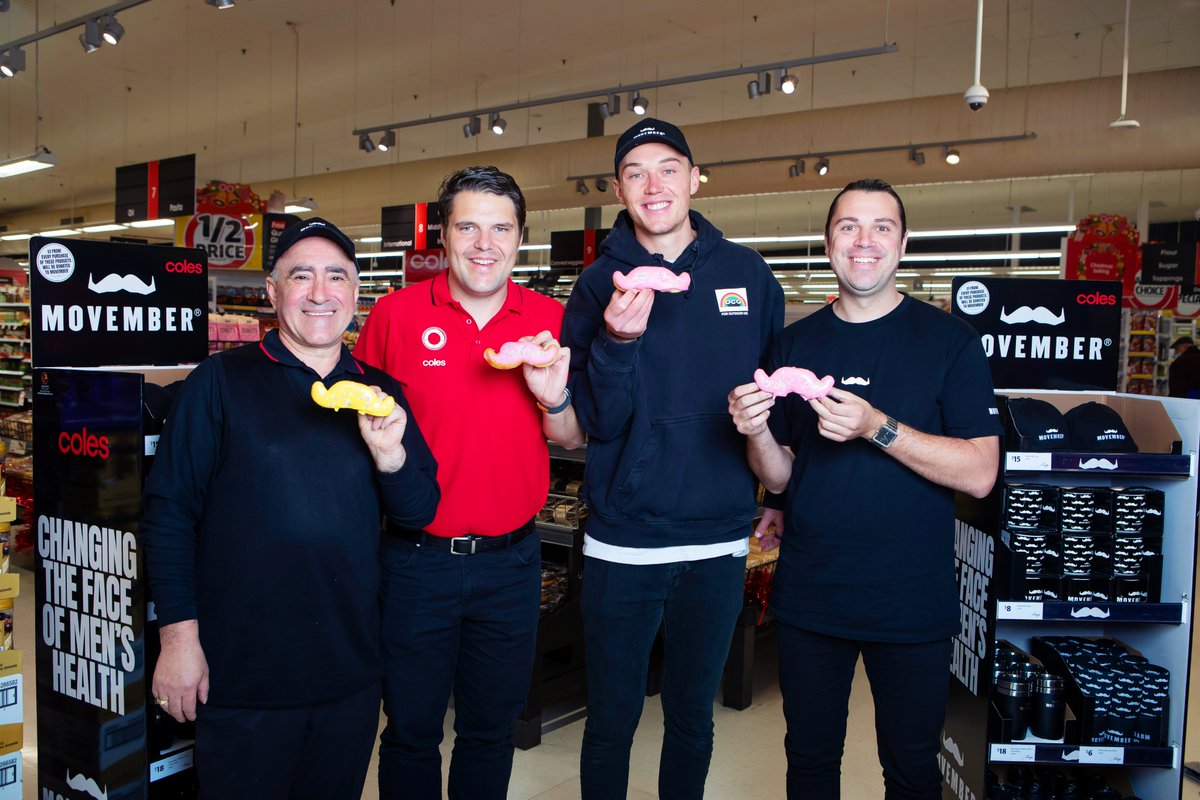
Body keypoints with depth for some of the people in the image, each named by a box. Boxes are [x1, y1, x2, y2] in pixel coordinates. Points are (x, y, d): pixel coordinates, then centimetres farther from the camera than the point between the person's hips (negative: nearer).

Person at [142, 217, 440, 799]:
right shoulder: (222, 382, -4)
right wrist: (178, 636, -9)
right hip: (240, 676, -3)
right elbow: (169, 511, -5)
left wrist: (388, 451, -15)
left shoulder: (379, 393, 5)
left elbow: (419, 513, 4)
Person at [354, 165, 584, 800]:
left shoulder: (550, 320, -1)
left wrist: (554, 397, -14)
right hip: (418, 555, -1)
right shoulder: (396, 313, -6)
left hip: (512, 559, 2)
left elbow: (570, 440, 5)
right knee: (411, 731, 15)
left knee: (491, 729, 19)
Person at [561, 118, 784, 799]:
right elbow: (596, 422, -9)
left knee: (693, 718, 18)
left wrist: (772, 486, 3)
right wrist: (618, 342, -24)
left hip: (719, 543, 2)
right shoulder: (599, 284, -2)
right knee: (612, 723, 12)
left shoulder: (749, 275, 1)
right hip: (623, 543, -1)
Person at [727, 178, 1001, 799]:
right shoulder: (795, 344, 4)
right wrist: (756, 433, -16)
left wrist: (877, 428, -24)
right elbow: (779, 477, 6)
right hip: (808, 598, 3)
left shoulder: (949, 340, -5)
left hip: (911, 602, -2)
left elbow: (980, 473, -13)